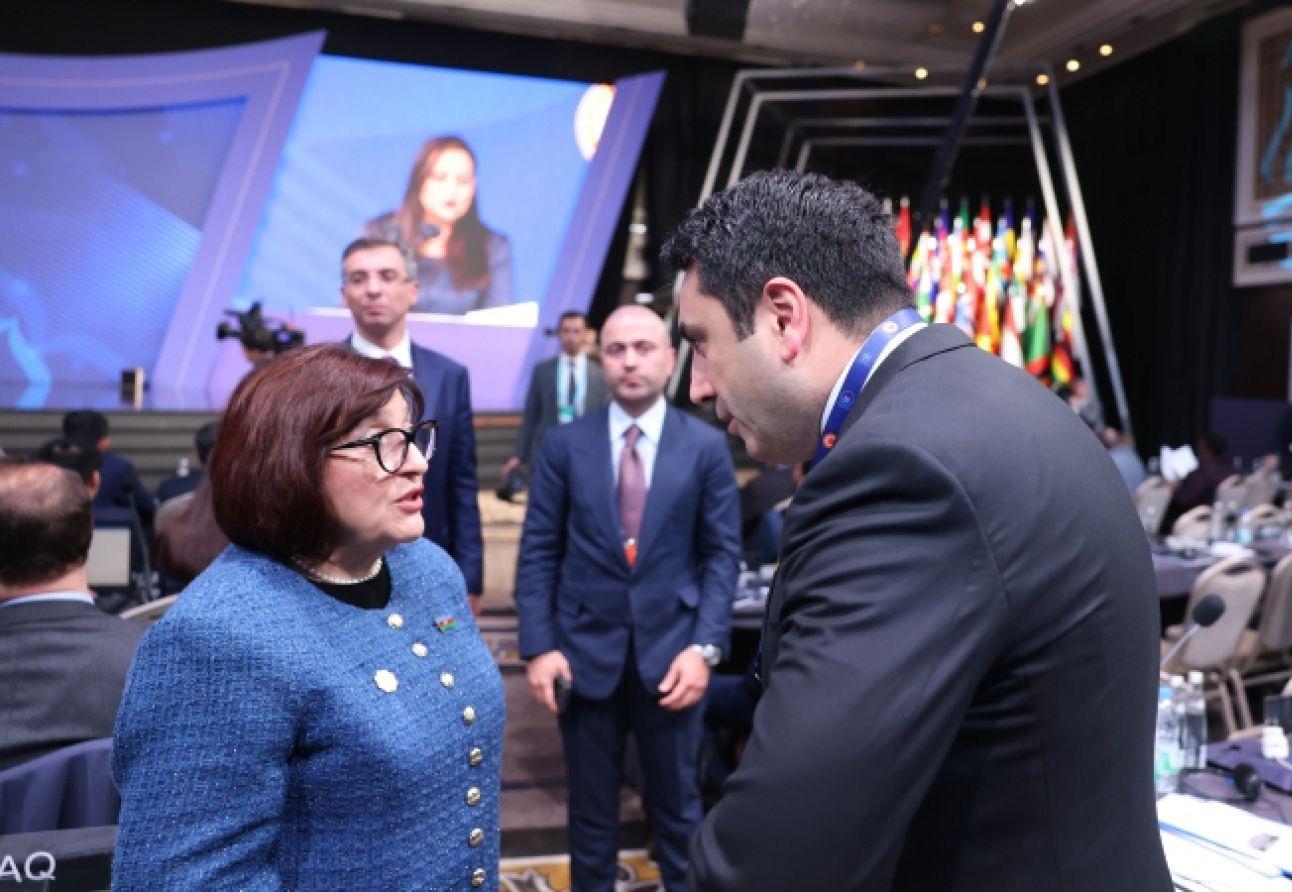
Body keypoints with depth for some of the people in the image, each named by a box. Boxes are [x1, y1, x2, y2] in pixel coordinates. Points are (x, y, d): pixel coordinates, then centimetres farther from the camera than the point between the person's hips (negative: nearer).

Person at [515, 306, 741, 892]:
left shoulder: (707, 446, -1)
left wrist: (705, 647, -10)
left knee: (678, 806, 15)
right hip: (585, 650, 1)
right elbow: (538, 553, 1)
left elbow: (722, 554, -1)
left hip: (671, 650, 0)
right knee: (591, 810, 15)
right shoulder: (564, 444, 0)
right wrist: (538, 646, -7)